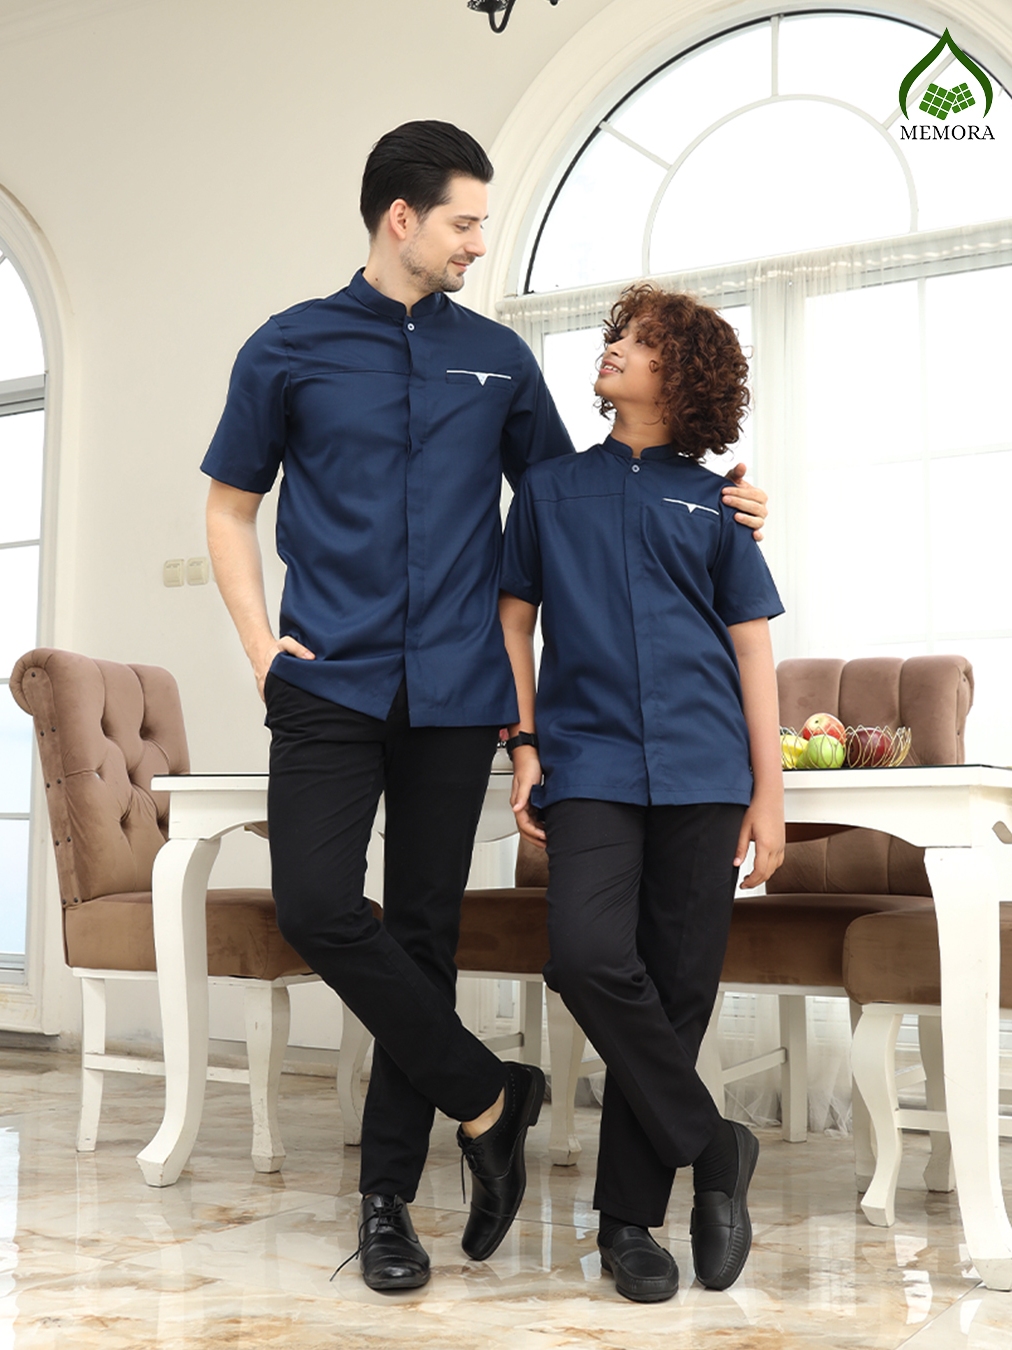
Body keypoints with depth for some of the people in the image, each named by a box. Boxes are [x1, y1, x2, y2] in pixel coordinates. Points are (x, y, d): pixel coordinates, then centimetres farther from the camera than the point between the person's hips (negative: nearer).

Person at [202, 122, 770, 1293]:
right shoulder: (289, 350, 6)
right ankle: (487, 1096, 6)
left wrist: (707, 505, 6)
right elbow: (230, 505, 12)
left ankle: (388, 1197, 18)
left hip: (453, 691, 2)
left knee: (423, 934, 4)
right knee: (317, 906, -16)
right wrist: (261, 642, -2)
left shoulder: (498, 358, 12)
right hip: (330, 682, -1)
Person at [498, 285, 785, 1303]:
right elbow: (515, 620, 14)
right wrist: (524, 745, 2)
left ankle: (628, 1219, 15)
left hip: (701, 773, 0)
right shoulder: (551, 486, 14)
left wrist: (769, 791, 3)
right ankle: (711, 1147, 0)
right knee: (588, 958, -21)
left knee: (677, 989, 0)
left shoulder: (714, 501, 12)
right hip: (589, 763, 0)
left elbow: (753, 650, 10)